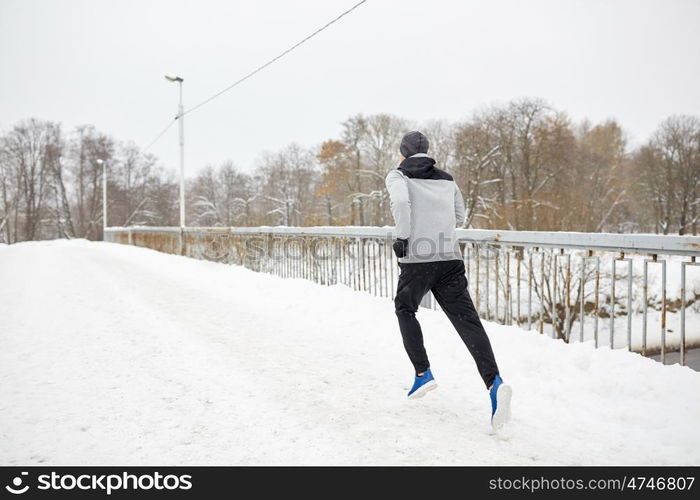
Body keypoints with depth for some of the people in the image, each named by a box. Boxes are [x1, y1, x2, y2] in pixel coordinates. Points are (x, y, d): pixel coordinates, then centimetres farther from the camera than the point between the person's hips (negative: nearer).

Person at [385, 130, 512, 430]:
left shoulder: (398, 176, 4)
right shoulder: (447, 180, 17)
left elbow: (400, 202, -18)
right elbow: (459, 217, 24)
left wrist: (402, 236, -9)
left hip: (417, 259, -3)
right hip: (450, 258, 3)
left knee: (405, 310, 21)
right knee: (466, 319, -4)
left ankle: (422, 373, 14)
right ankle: (494, 381, -22)